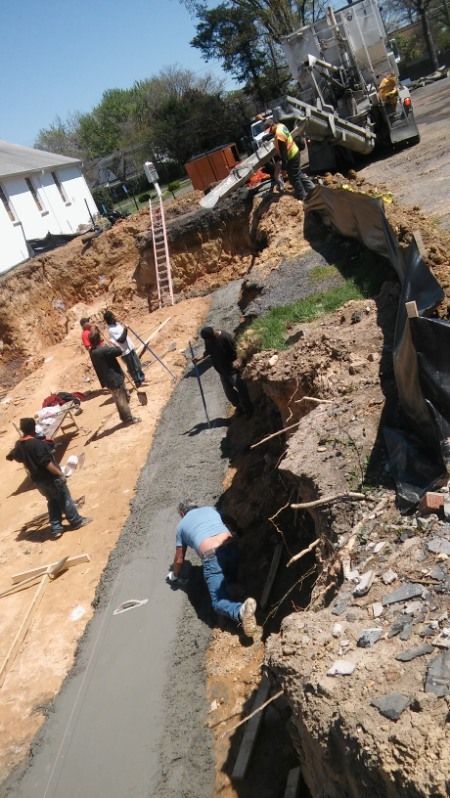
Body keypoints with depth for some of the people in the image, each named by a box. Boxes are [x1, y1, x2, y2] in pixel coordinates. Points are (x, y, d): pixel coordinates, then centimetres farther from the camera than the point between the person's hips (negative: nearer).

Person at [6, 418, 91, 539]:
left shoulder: (19, 445, 0)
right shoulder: (36, 443, -25)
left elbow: (15, 457, 21)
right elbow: (47, 463, -27)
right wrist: (60, 473, -20)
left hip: (37, 479, 8)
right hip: (50, 477, -8)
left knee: (52, 501, 19)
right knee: (65, 499, 8)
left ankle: (56, 528, 19)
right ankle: (76, 521, 21)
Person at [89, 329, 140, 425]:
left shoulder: (92, 351, 2)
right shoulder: (103, 350, -27)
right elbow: (119, 351, -22)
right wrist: (115, 346, -3)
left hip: (108, 380, 9)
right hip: (115, 378, -9)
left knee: (120, 399, 21)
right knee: (122, 399, 5)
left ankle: (125, 417, 32)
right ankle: (129, 419, 16)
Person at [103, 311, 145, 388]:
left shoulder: (117, 323, 5)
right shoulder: (111, 330, -21)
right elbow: (121, 340, -29)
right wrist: (125, 330, -30)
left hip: (130, 347, 8)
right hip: (125, 351, -8)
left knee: (137, 364, 20)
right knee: (132, 368, 4)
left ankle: (141, 378, 36)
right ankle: (137, 382, 18)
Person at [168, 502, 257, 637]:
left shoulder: (182, 525, 21)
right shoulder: (211, 509, 27)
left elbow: (179, 559, 26)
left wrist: (174, 575, 47)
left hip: (211, 556, -4)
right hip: (231, 547, 4)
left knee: (218, 602, -5)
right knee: (230, 576, 35)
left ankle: (241, 610, -35)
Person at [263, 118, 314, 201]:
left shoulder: (279, 135, -30)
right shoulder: (281, 126, -1)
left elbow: (283, 152, -27)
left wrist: (284, 167, -22)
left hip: (291, 156, -9)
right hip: (295, 152, 9)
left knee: (294, 177, 5)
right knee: (298, 173, 24)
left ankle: (302, 196, 17)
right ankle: (310, 187, 35)